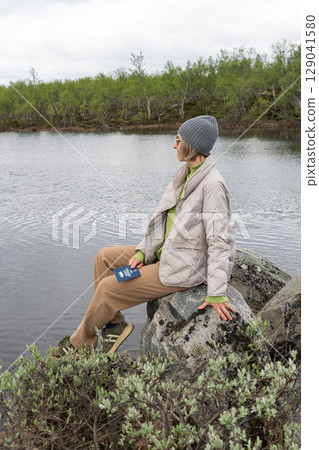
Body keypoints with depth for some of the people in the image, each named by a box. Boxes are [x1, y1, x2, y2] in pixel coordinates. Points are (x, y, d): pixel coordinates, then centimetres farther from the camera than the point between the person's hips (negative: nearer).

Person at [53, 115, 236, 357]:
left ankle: (80, 343, 18)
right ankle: (114, 323, 16)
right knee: (105, 256, 9)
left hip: (183, 268, -9)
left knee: (108, 287, -7)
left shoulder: (212, 185, -23)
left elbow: (219, 241, -24)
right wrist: (142, 252, 1)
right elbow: (163, 217, 10)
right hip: (165, 253, 9)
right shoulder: (184, 174, 5)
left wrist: (216, 293, -22)